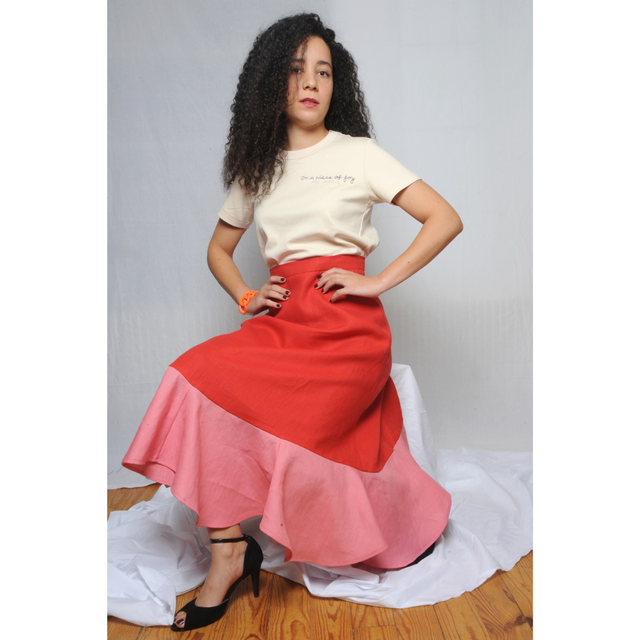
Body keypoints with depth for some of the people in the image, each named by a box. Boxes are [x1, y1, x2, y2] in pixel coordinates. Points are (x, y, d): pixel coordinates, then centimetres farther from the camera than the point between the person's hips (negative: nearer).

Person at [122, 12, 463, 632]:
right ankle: (229, 553, -8)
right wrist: (246, 298, 6)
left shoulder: (358, 154, 5)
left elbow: (446, 218, 0)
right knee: (195, 376, -21)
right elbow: (219, 248, 25)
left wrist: (379, 281, -9)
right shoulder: (257, 167, 17)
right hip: (282, 321, 5)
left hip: (345, 324, -4)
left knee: (211, 393, -20)